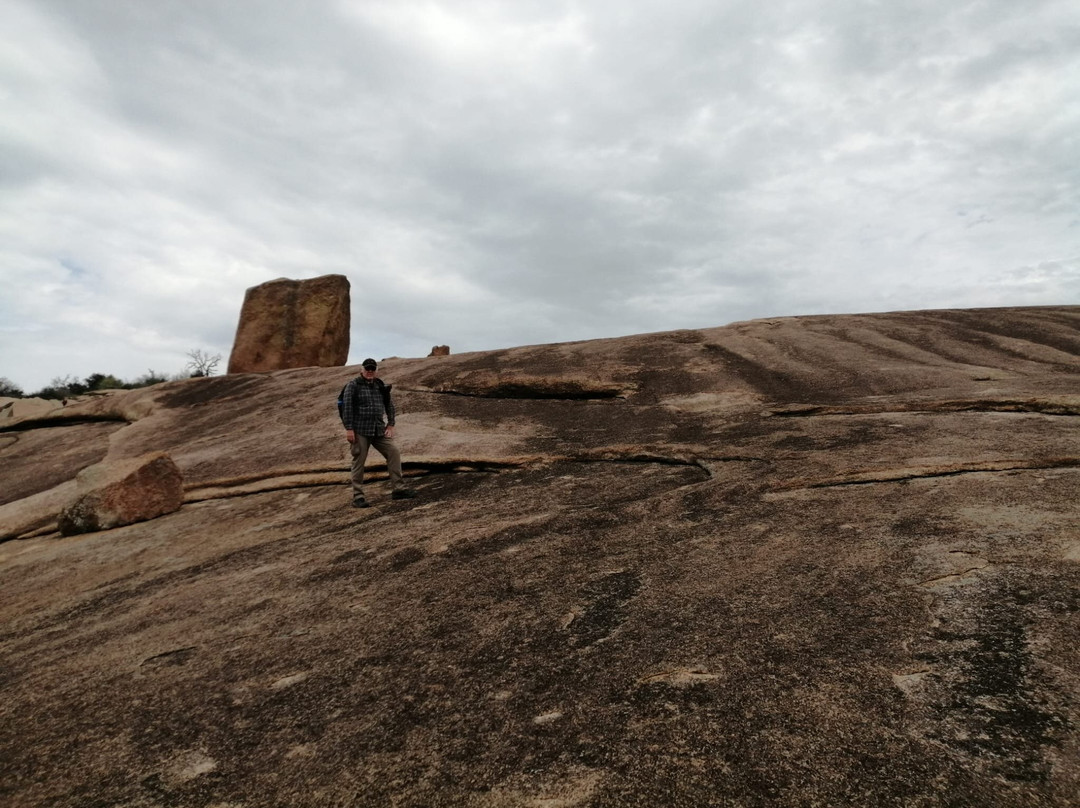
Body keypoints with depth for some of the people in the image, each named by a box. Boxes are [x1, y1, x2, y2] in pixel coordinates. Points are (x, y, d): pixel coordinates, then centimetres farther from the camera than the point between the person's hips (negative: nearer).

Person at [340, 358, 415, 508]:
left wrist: (390, 425, 7)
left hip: (379, 430, 5)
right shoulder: (353, 385, -3)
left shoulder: (380, 386, 11)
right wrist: (349, 429, -15)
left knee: (394, 453, -5)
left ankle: (398, 489, 0)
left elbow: (390, 405, 16)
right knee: (359, 462, -1)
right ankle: (357, 496, 6)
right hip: (360, 430, -5)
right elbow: (347, 407, -9)